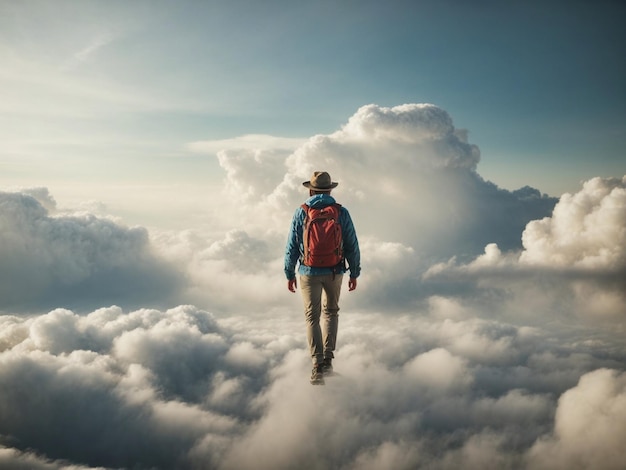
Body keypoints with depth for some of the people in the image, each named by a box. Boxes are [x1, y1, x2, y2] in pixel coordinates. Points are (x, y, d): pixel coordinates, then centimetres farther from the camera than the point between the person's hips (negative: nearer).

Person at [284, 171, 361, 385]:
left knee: (312, 317, 8)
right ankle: (328, 359, 14)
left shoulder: (301, 213, -6)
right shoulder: (341, 213, -4)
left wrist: (289, 274, 7)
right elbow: (352, 247, -2)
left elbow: (292, 247, -3)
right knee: (331, 312, 21)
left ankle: (318, 366, 1)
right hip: (334, 272, 1)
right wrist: (354, 273, 8)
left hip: (309, 272, -1)